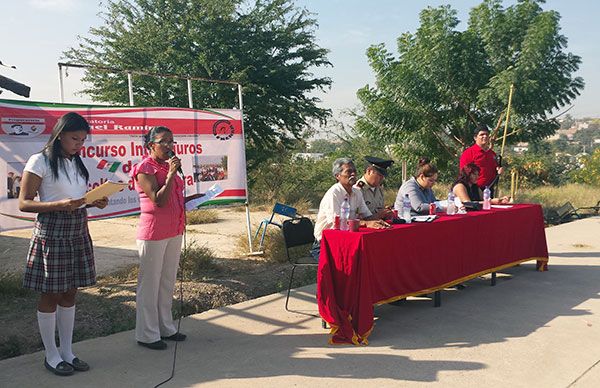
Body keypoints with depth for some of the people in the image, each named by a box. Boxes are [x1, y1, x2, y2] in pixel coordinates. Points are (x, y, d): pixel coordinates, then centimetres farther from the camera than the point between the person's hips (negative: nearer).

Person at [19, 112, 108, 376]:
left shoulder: (77, 162, 12)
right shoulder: (40, 161, -9)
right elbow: (24, 203, -11)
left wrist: (96, 201, -1)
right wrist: (60, 204, -23)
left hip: (77, 232, 7)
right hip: (51, 232, -7)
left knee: (69, 293, 13)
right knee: (50, 295, 5)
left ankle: (67, 351, 24)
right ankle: (51, 355, 19)